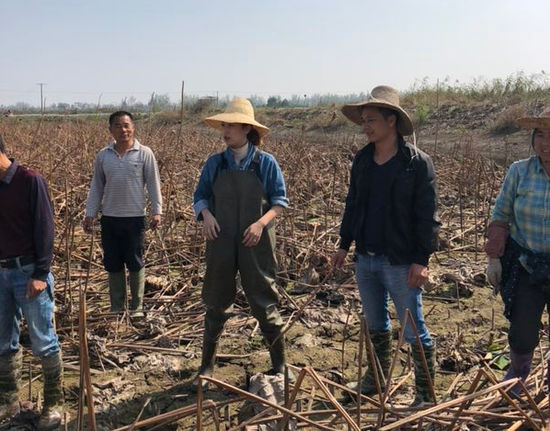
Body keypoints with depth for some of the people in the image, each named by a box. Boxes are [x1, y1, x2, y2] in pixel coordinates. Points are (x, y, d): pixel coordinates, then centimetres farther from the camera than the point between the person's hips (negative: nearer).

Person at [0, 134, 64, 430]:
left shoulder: (30, 181, -10)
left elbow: (44, 229, -11)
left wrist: (40, 274, -15)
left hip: (28, 271, -5)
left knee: (43, 342, 3)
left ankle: (54, 402, 17)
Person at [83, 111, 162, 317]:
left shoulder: (144, 153, -3)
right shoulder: (103, 155, 6)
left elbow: (153, 184, -2)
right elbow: (96, 186, 11)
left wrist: (157, 211, -9)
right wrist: (90, 214, 8)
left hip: (135, 218, -3)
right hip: (109, 218, 3)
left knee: (135, 264, 6)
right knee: (113, 265, 11)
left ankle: (137, 307, 19)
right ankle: (117, 308, 24)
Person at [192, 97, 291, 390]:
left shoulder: (266, 163, -3)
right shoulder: (214, 163, 3)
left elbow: (280, 201, 0)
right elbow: (200, 196, 10)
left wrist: (261, 223, -17)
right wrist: (206, 215, -11)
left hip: (256, 245, -2)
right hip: (221, 244, 2)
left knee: (264, 303, 7)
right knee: (216, 304, 11)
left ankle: (279, 365, 25)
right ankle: (207, 366, 25)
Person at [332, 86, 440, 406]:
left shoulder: (418, 162, -11)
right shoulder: (362, 161, 7)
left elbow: (428, 215, -12)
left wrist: (422, 259, -17)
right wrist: (344, 244, 13)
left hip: (400, 262, -6)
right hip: (365, 259, 6)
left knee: (415, 330, 3)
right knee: (375, 325, 19)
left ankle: (426, 394, 18)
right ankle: (377, 379, 36)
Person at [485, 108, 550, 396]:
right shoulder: (519, 172, -5)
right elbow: (500, 217, 1)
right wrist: (494, 258, -1)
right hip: (524, 266, 1)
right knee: (522, 332, 7)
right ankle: (518, 372, 40)